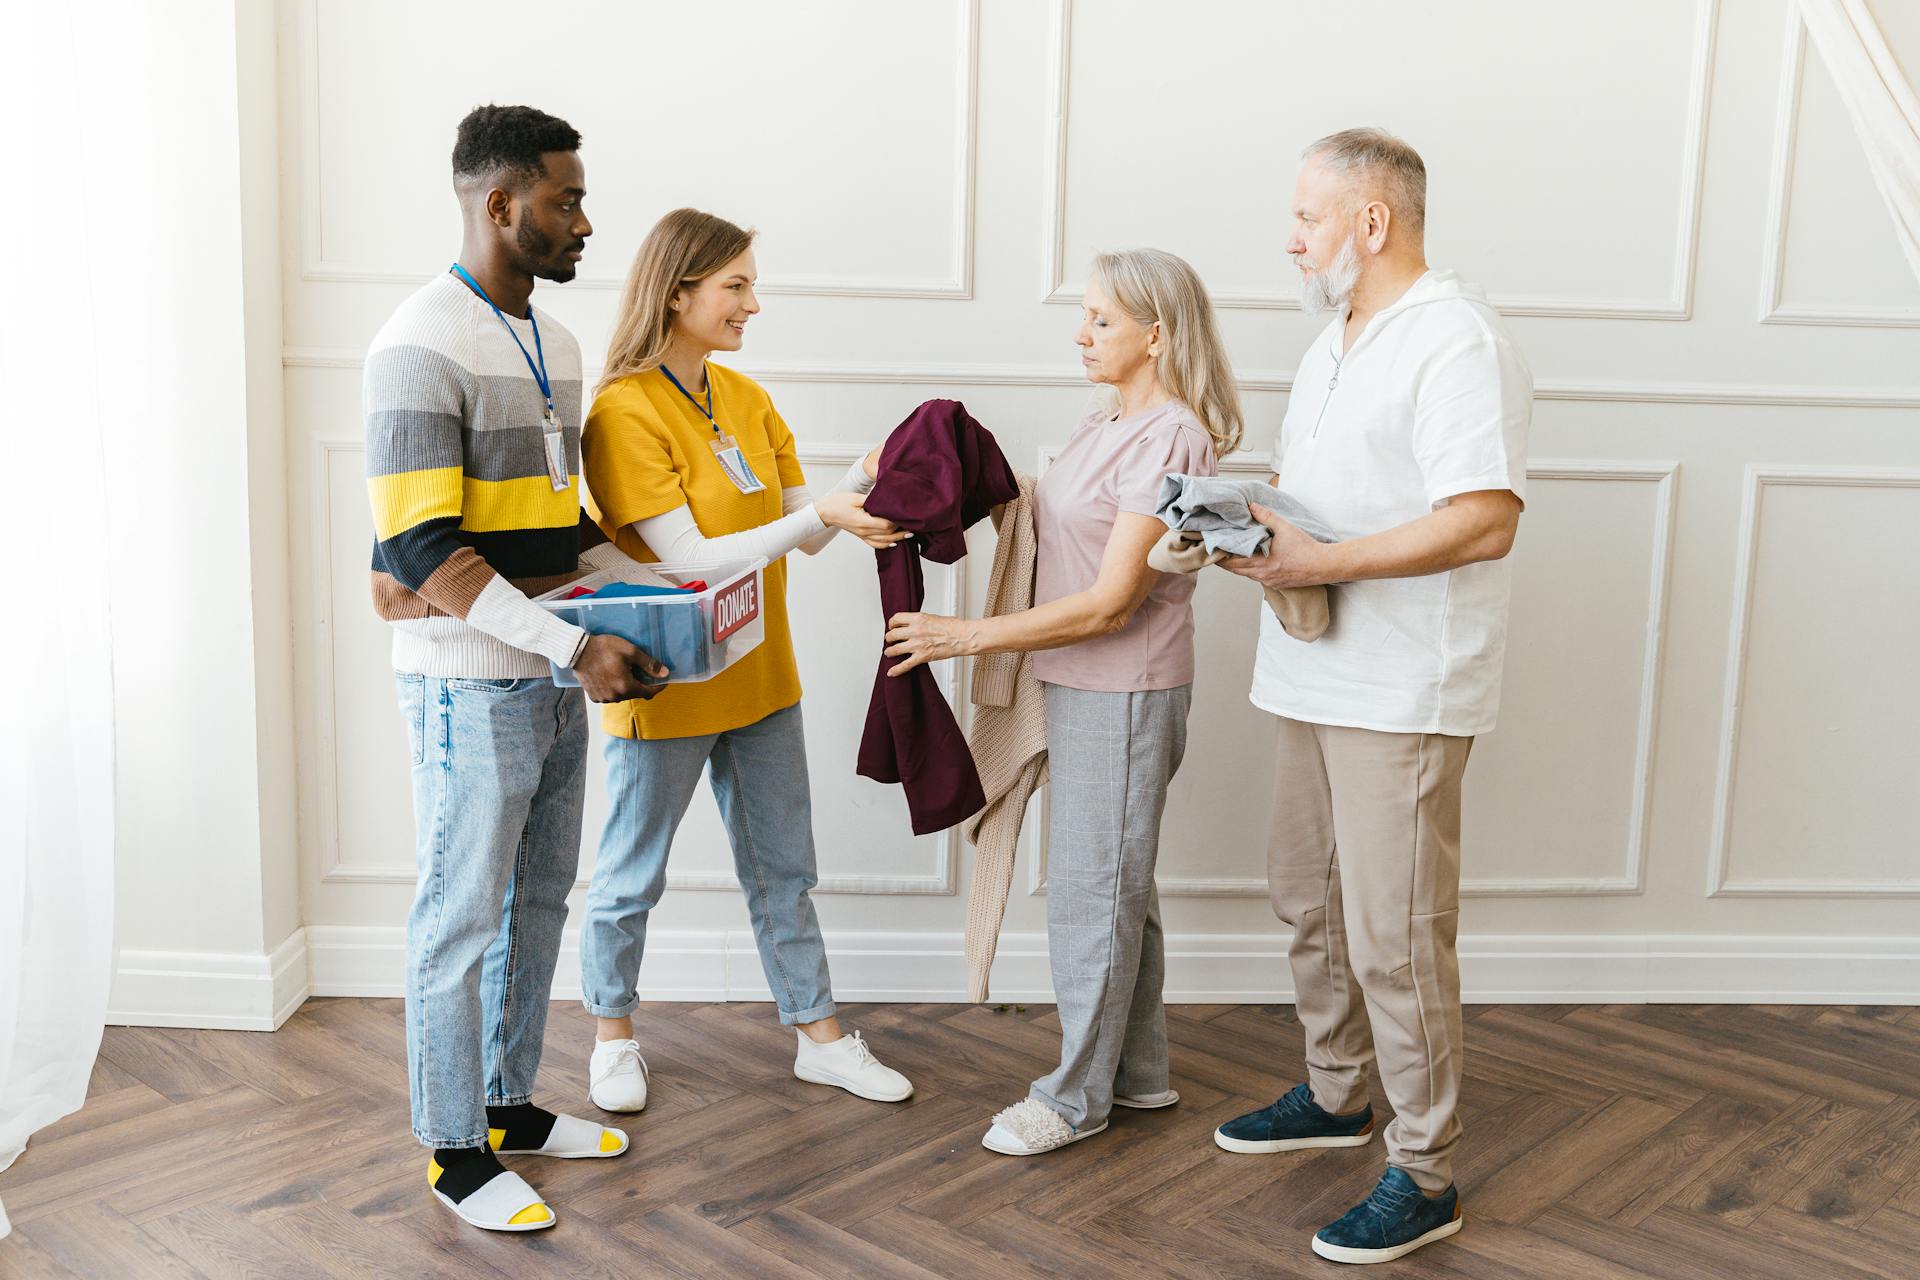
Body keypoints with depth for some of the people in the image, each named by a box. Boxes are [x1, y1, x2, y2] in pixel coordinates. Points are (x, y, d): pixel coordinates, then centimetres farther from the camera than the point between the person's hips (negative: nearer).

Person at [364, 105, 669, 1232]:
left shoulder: (553, 342, 12)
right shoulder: (424, 347, -16)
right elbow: (425, 553, -23)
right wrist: (576, 645, -24)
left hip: (554, 676, 9)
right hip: (471, 685, -8)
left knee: (538, 903, 18)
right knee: (463, 918, 4)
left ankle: (512, 1105, 34)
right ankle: (456, 1152, 20)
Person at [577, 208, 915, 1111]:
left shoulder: (746, 398, 6)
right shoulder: (624, 411, -17)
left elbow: (805, 535, 5)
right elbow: (690, 560, -22)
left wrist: (867, 479, -12)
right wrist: (820, 516, -27)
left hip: (758, 679, 7)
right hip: (665, 688, -7)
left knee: (783, 872, 16)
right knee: (631, 877, 12)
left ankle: (818, 1036, 29)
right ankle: (613, 1036, 33)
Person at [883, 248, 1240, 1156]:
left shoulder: (1169, 438, -18)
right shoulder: (1106, 424, 11)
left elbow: (1109, 603, -22)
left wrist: (968, 636, -20)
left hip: (1126, 693, -9)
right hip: (1081, 684, 9)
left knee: (1092, 889, 1)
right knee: (1120, 881, 17)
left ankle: (1077, 1096, 16)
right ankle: (1139, 1072, 31)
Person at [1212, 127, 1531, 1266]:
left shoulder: (1456, 341, -15)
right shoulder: (1335, 344, 17)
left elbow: (1484, 522, -25)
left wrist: (1318, 562, -23)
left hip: (1402, 696, -10)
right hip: (1318, 678, 10)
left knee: (1396, 937, -3)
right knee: (1310, 900, 19)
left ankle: (1426, 1179, 12)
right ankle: (1336, 1096, 38)